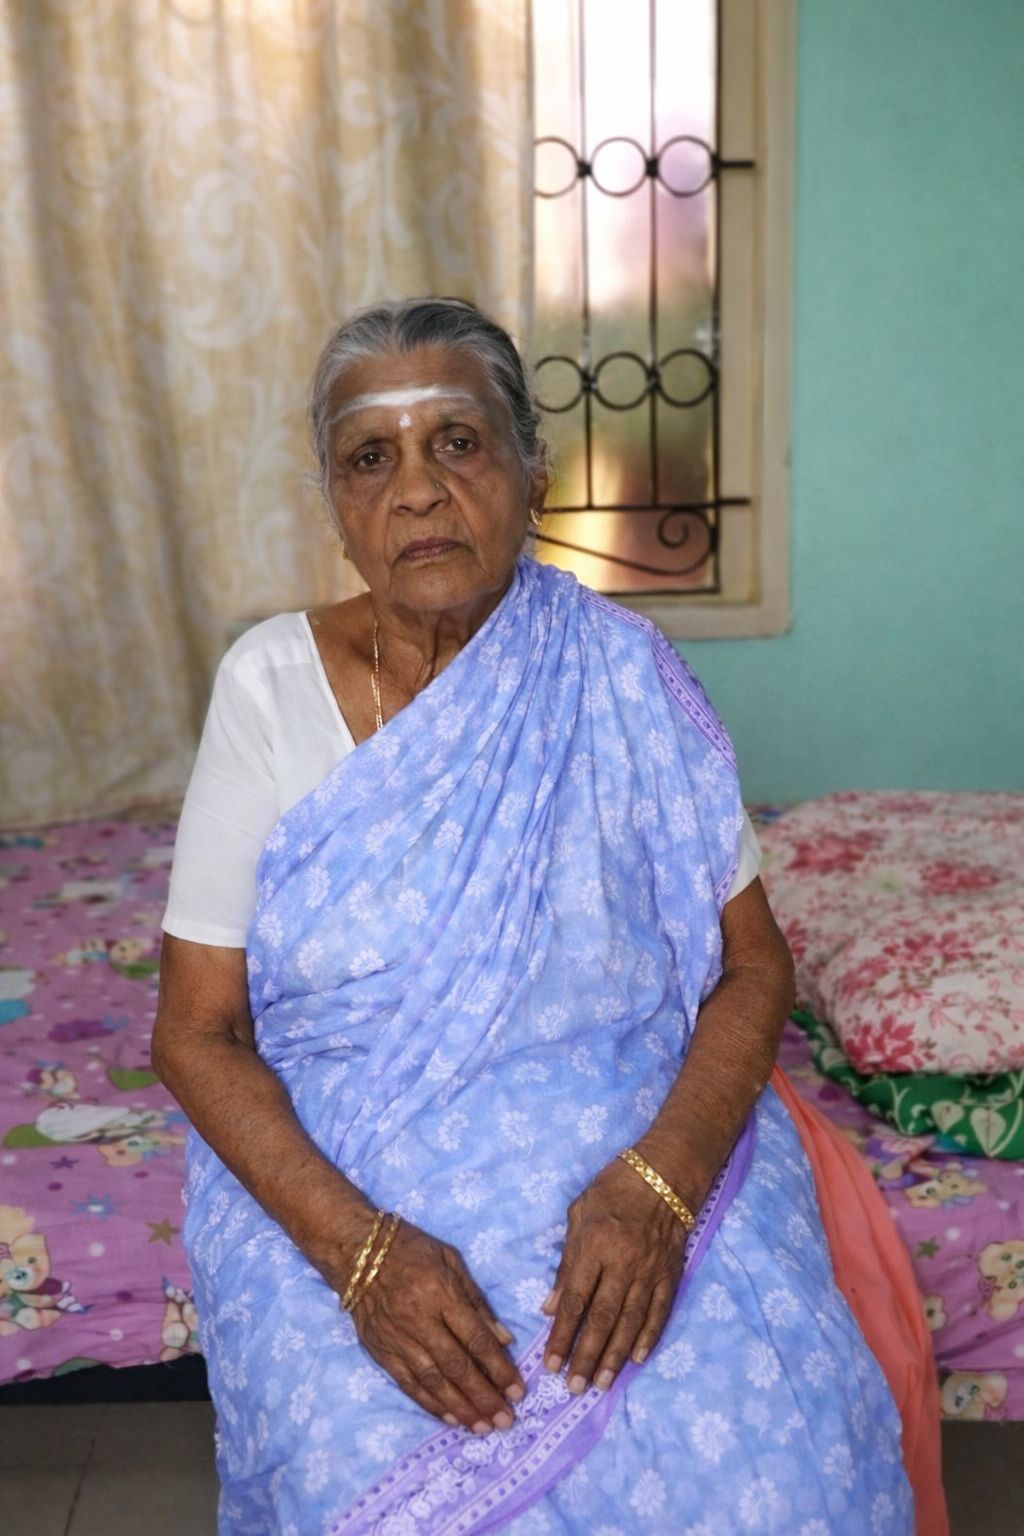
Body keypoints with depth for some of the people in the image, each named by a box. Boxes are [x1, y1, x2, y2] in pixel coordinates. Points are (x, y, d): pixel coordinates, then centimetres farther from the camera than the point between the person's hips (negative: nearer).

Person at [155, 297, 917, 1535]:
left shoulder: (620, 675, -4)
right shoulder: (272, 681, -6)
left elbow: (753, 965, -1)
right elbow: (197, 1030, -5)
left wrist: (657, 1184, -18)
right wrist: (359, 1246, -19)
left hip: (634, 1145, 1)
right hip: (341, 1178, 0)